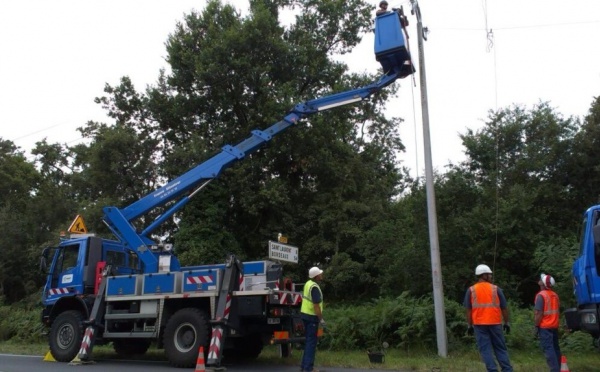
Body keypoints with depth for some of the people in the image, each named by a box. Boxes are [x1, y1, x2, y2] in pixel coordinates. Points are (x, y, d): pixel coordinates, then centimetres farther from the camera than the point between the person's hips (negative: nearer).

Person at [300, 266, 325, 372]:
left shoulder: (308, 283, 8)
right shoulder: (314, 287, -21)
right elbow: (316, 305, -24)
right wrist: (321, 319, -18)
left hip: (305, 314, 9)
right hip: (311, 317, -9)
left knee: (308, 340, 17)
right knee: (311, 342, -3)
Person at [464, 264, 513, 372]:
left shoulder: (471, 290, 0)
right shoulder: (496, 289, 0)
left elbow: (468, 310, 0)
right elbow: (504, 308, 3)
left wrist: (470, 325, 6)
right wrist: (507, 323, 12)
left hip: (479, 324, 0)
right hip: (495, 323, 1)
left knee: (485, 349, 2)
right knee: (500, 348, 12)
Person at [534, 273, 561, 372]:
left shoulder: (541, 295, -15)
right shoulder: (555, 295, 11)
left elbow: (539, 313, -19)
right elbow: (558, 311, 17)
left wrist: (536, 326, -12)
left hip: (545, 327, -8)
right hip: (554, 326, 8)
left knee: (548, 349, -9)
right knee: (555, 348, 13)